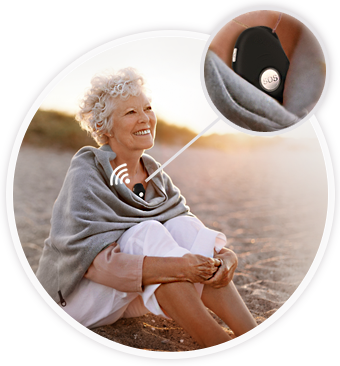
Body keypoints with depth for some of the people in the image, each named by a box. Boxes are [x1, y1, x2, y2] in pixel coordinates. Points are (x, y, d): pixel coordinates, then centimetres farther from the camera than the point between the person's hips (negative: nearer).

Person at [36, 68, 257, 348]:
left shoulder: (156, 177, 1)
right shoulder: (86, 176, -18)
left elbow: (191, 238, -6)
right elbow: (94, 259, -30)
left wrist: (226, 256, -29)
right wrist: (174, 267, -40)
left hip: (127, 300, 5)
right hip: (77, 296, -5)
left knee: (182, 226, -21)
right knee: (148, 233, -31)